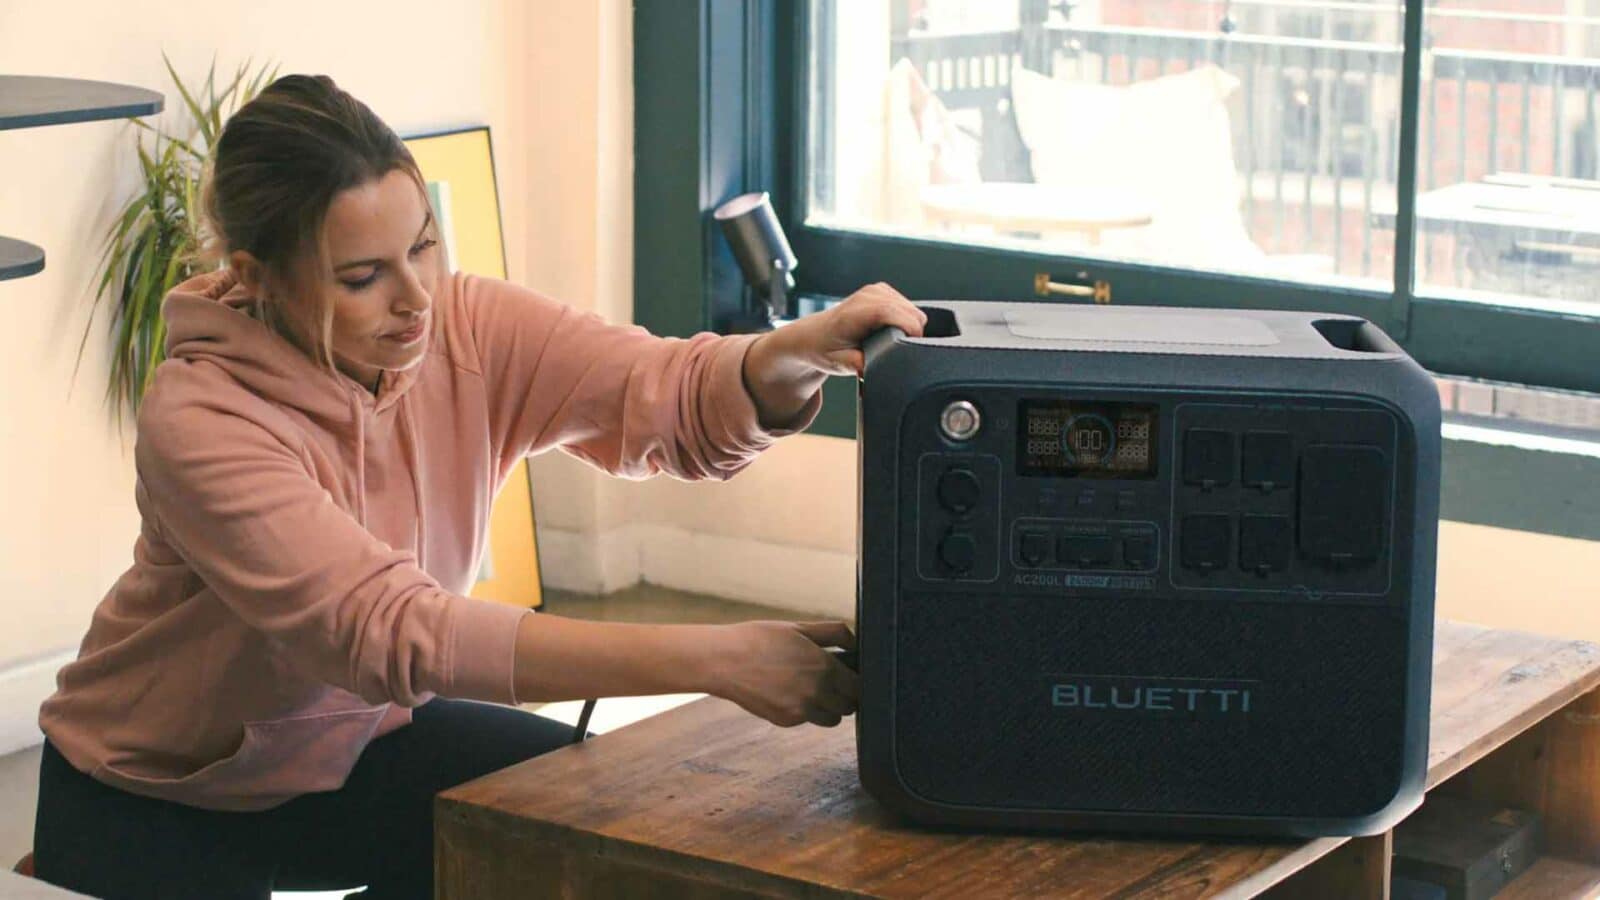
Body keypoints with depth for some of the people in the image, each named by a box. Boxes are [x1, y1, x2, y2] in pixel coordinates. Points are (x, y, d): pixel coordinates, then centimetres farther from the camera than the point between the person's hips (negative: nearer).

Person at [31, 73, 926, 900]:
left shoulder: (466, 328, -14)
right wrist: (715, 660, -47)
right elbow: (390, 631, -40)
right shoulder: (199, 423, -30)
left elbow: (673, 399, -25)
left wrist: (800, 351, -50)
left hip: (358, 736, 5)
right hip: (162, 794, -5)